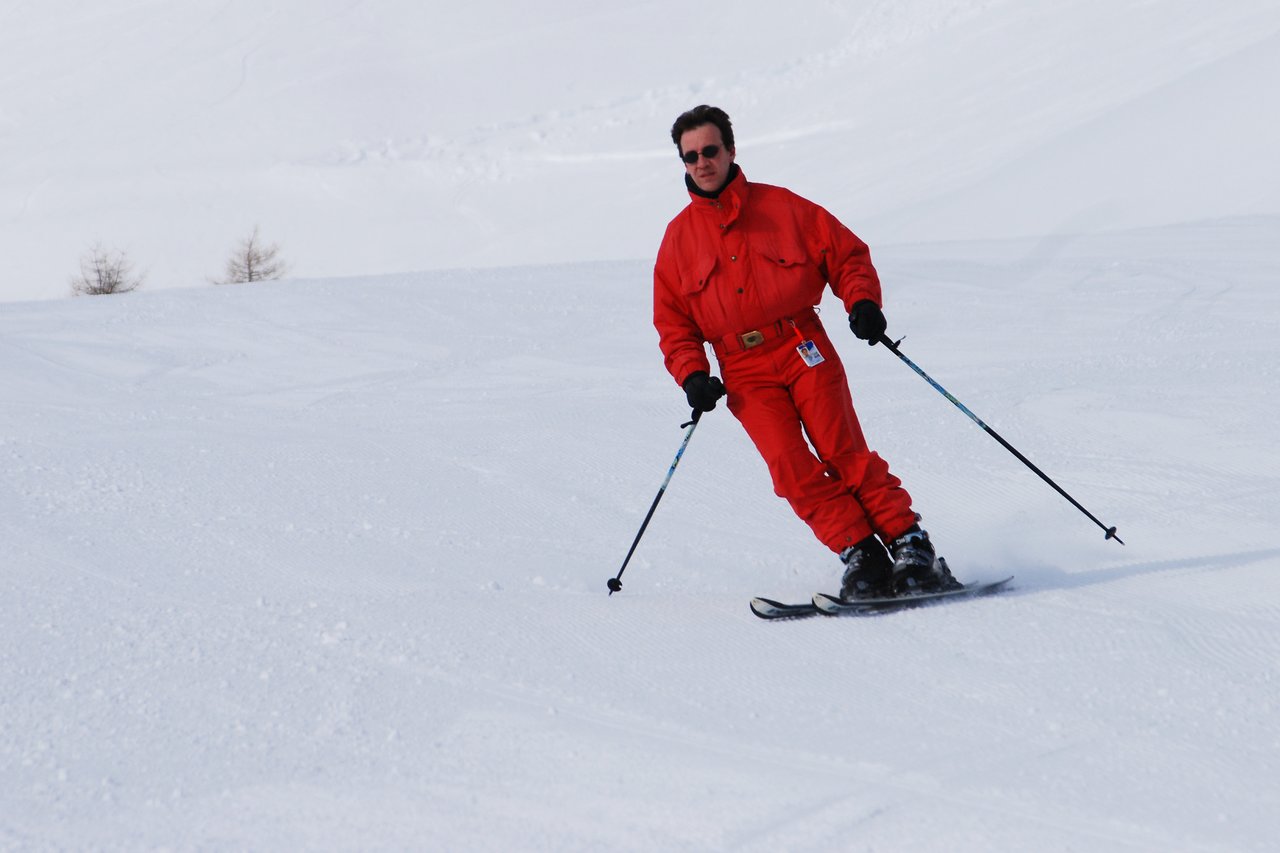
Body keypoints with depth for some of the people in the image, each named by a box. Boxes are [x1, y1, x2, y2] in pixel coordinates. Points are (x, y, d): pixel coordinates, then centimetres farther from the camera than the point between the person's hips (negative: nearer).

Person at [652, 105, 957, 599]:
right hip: (745, 373, 2)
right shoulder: (678, 238, 11)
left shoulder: (781, 206, 6)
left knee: (843, 453, -12)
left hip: (804, 349, -1)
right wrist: (691, 375, -2)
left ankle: (911, 550, -9)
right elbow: (673, 322, 14)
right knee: (791, 466, -15)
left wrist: (862, 301, -9)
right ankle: (861, 558, -10)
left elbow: (846, 254, 10)